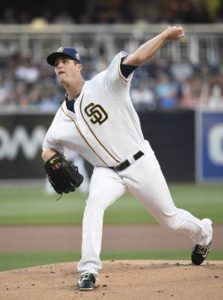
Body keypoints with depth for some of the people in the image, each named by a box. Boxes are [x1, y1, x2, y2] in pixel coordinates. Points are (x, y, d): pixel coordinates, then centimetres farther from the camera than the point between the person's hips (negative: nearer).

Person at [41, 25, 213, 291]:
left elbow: (137, 58, -27)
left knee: (171, 219, 10)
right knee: (94, 203, -29)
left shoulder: (104, 84, -16)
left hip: (141, 164, -3)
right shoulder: (62, 119, -2)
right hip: (107, 172, 3)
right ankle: (89, 271, -27)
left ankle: (203, 232, 45)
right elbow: (48, 149, 13)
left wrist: (166, 35, -39)